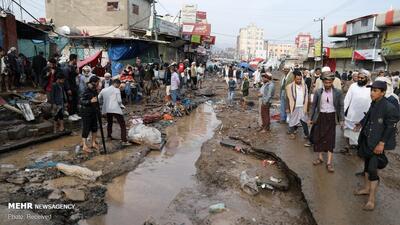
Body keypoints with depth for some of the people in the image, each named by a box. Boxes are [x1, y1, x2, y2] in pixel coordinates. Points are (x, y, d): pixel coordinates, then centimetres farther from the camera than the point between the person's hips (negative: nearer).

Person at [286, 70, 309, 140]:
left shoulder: (304, 85, 3)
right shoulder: (290, 86, -6)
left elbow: (306, 98, 4)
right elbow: (289, 98, -4)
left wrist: (305, 108, -1)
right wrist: (288, 108, -6)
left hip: (302, 107, 2)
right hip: (294, 107, -2)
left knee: (304, 121, 2)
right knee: (293, 121, 9)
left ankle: (306, 134, 12)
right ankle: (291, 132, 26)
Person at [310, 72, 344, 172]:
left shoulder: (338, 93, -6)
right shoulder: (318, 92, -4)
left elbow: (341, 106, 1)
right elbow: (314, 105, 3)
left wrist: (341, 119, -2)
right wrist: (311, 118, 4)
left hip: (331, 117, -1)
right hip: (320, 116, 1)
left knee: (330, 139, 1)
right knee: (318, 137, 9)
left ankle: (329, 162, 7)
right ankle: (320, 157, 27)